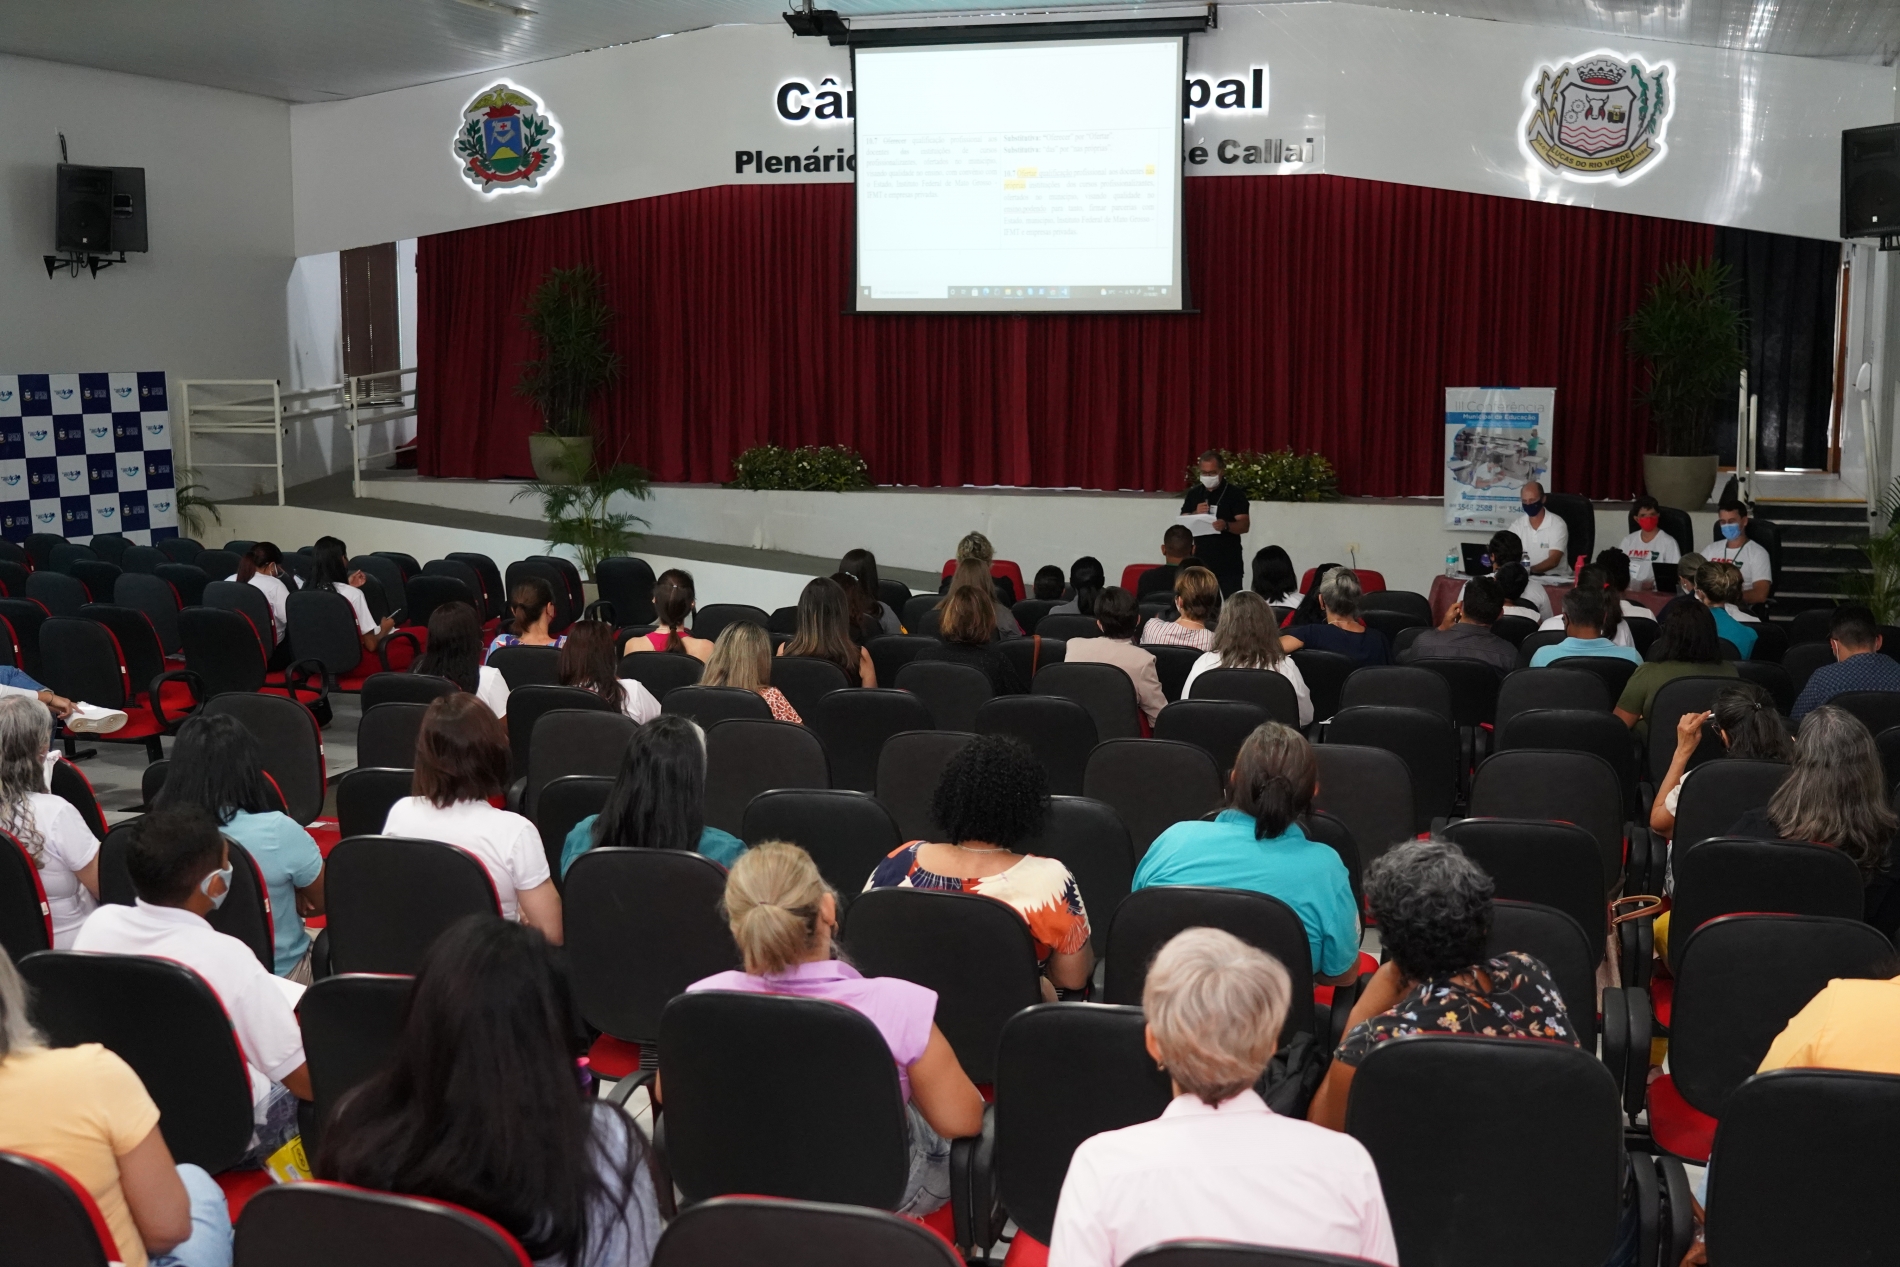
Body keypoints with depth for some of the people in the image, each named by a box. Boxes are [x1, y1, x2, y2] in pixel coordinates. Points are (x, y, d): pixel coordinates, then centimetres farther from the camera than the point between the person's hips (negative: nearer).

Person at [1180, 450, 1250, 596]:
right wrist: (1195, 514, -12)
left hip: (1229, 564, -4)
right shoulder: (1194, 494, 10)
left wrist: (1226, 525, -31)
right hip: (1201, 562, 4)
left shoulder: (1235, 494, -3)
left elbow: (1245, 525, -10)